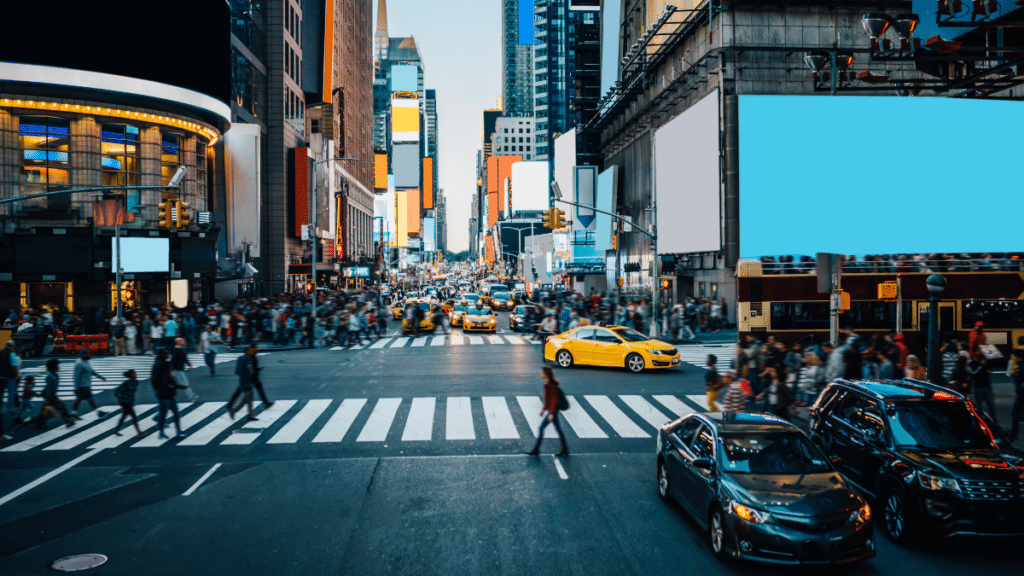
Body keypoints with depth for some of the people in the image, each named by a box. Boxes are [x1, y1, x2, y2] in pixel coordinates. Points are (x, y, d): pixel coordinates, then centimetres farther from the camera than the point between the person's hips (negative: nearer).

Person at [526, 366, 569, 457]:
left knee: (541, 428, -5)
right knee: (558, 429, 13)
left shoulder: (552, 385, -21)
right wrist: (544, 409, 22)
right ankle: (565, 450, 20)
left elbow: (555, 400, -22)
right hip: (551, 409, 10)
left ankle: (536, 450, 2)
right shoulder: (547, 384, 9)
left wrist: (551, 414, -22)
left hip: (553, 410, -10)